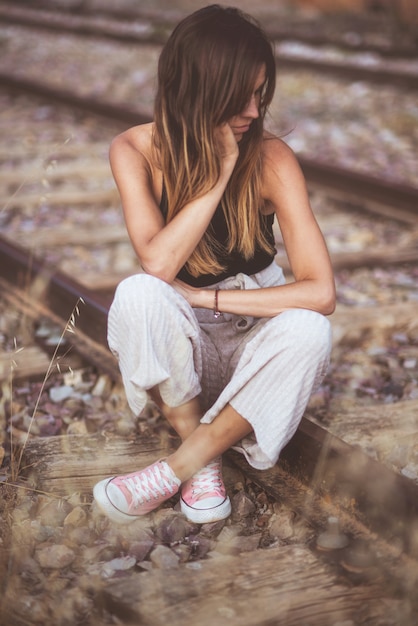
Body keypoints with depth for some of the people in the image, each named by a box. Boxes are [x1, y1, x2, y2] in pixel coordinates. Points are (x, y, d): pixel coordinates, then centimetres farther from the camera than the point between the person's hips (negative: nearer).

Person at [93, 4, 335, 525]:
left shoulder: (270, 159, -17)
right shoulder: (136, 150, -14)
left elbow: (320, 292, -25)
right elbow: (158, 264, -29)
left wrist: (204, 296, -26)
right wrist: (221, 169, -28)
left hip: (252, 339, 0)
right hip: (181, 343, 0)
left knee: (308, 330, -32)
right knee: (138, 293, -32)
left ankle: (181, 463, -17)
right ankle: (205, 462, -16)